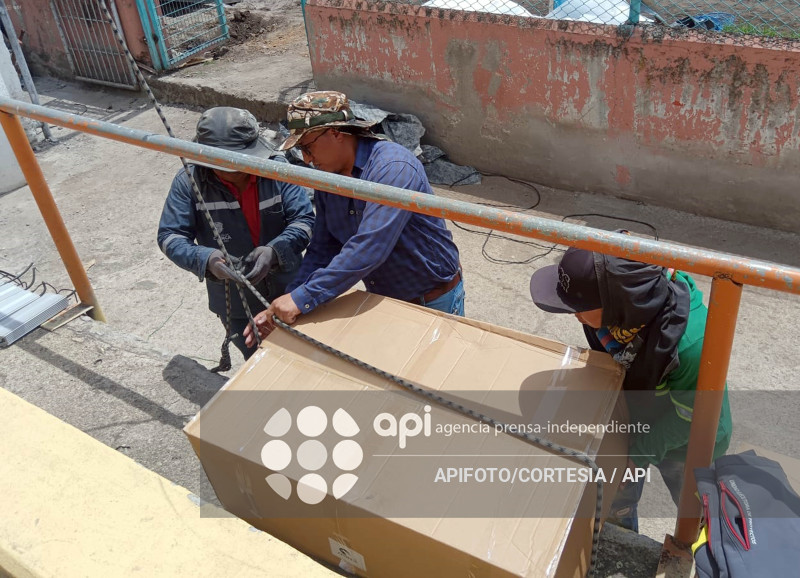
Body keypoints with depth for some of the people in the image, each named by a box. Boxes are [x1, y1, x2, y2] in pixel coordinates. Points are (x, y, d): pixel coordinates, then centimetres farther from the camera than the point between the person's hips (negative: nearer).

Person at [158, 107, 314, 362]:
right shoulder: (189, 181, -16)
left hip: (288, 293, 1)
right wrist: (205, 258, -34)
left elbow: (304, 220, -17)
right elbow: (170, 236, -13)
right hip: (235, 304, 0)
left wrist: (274, 250, -36)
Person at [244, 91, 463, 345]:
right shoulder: (326, 178, -4)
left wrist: (303, 299, -38)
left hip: (434, 302, -6)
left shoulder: (393, 167, -29)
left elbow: (369, 248, -39)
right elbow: (322, 250, -2)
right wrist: (283, 307, -14)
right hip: (382, 299, 7)